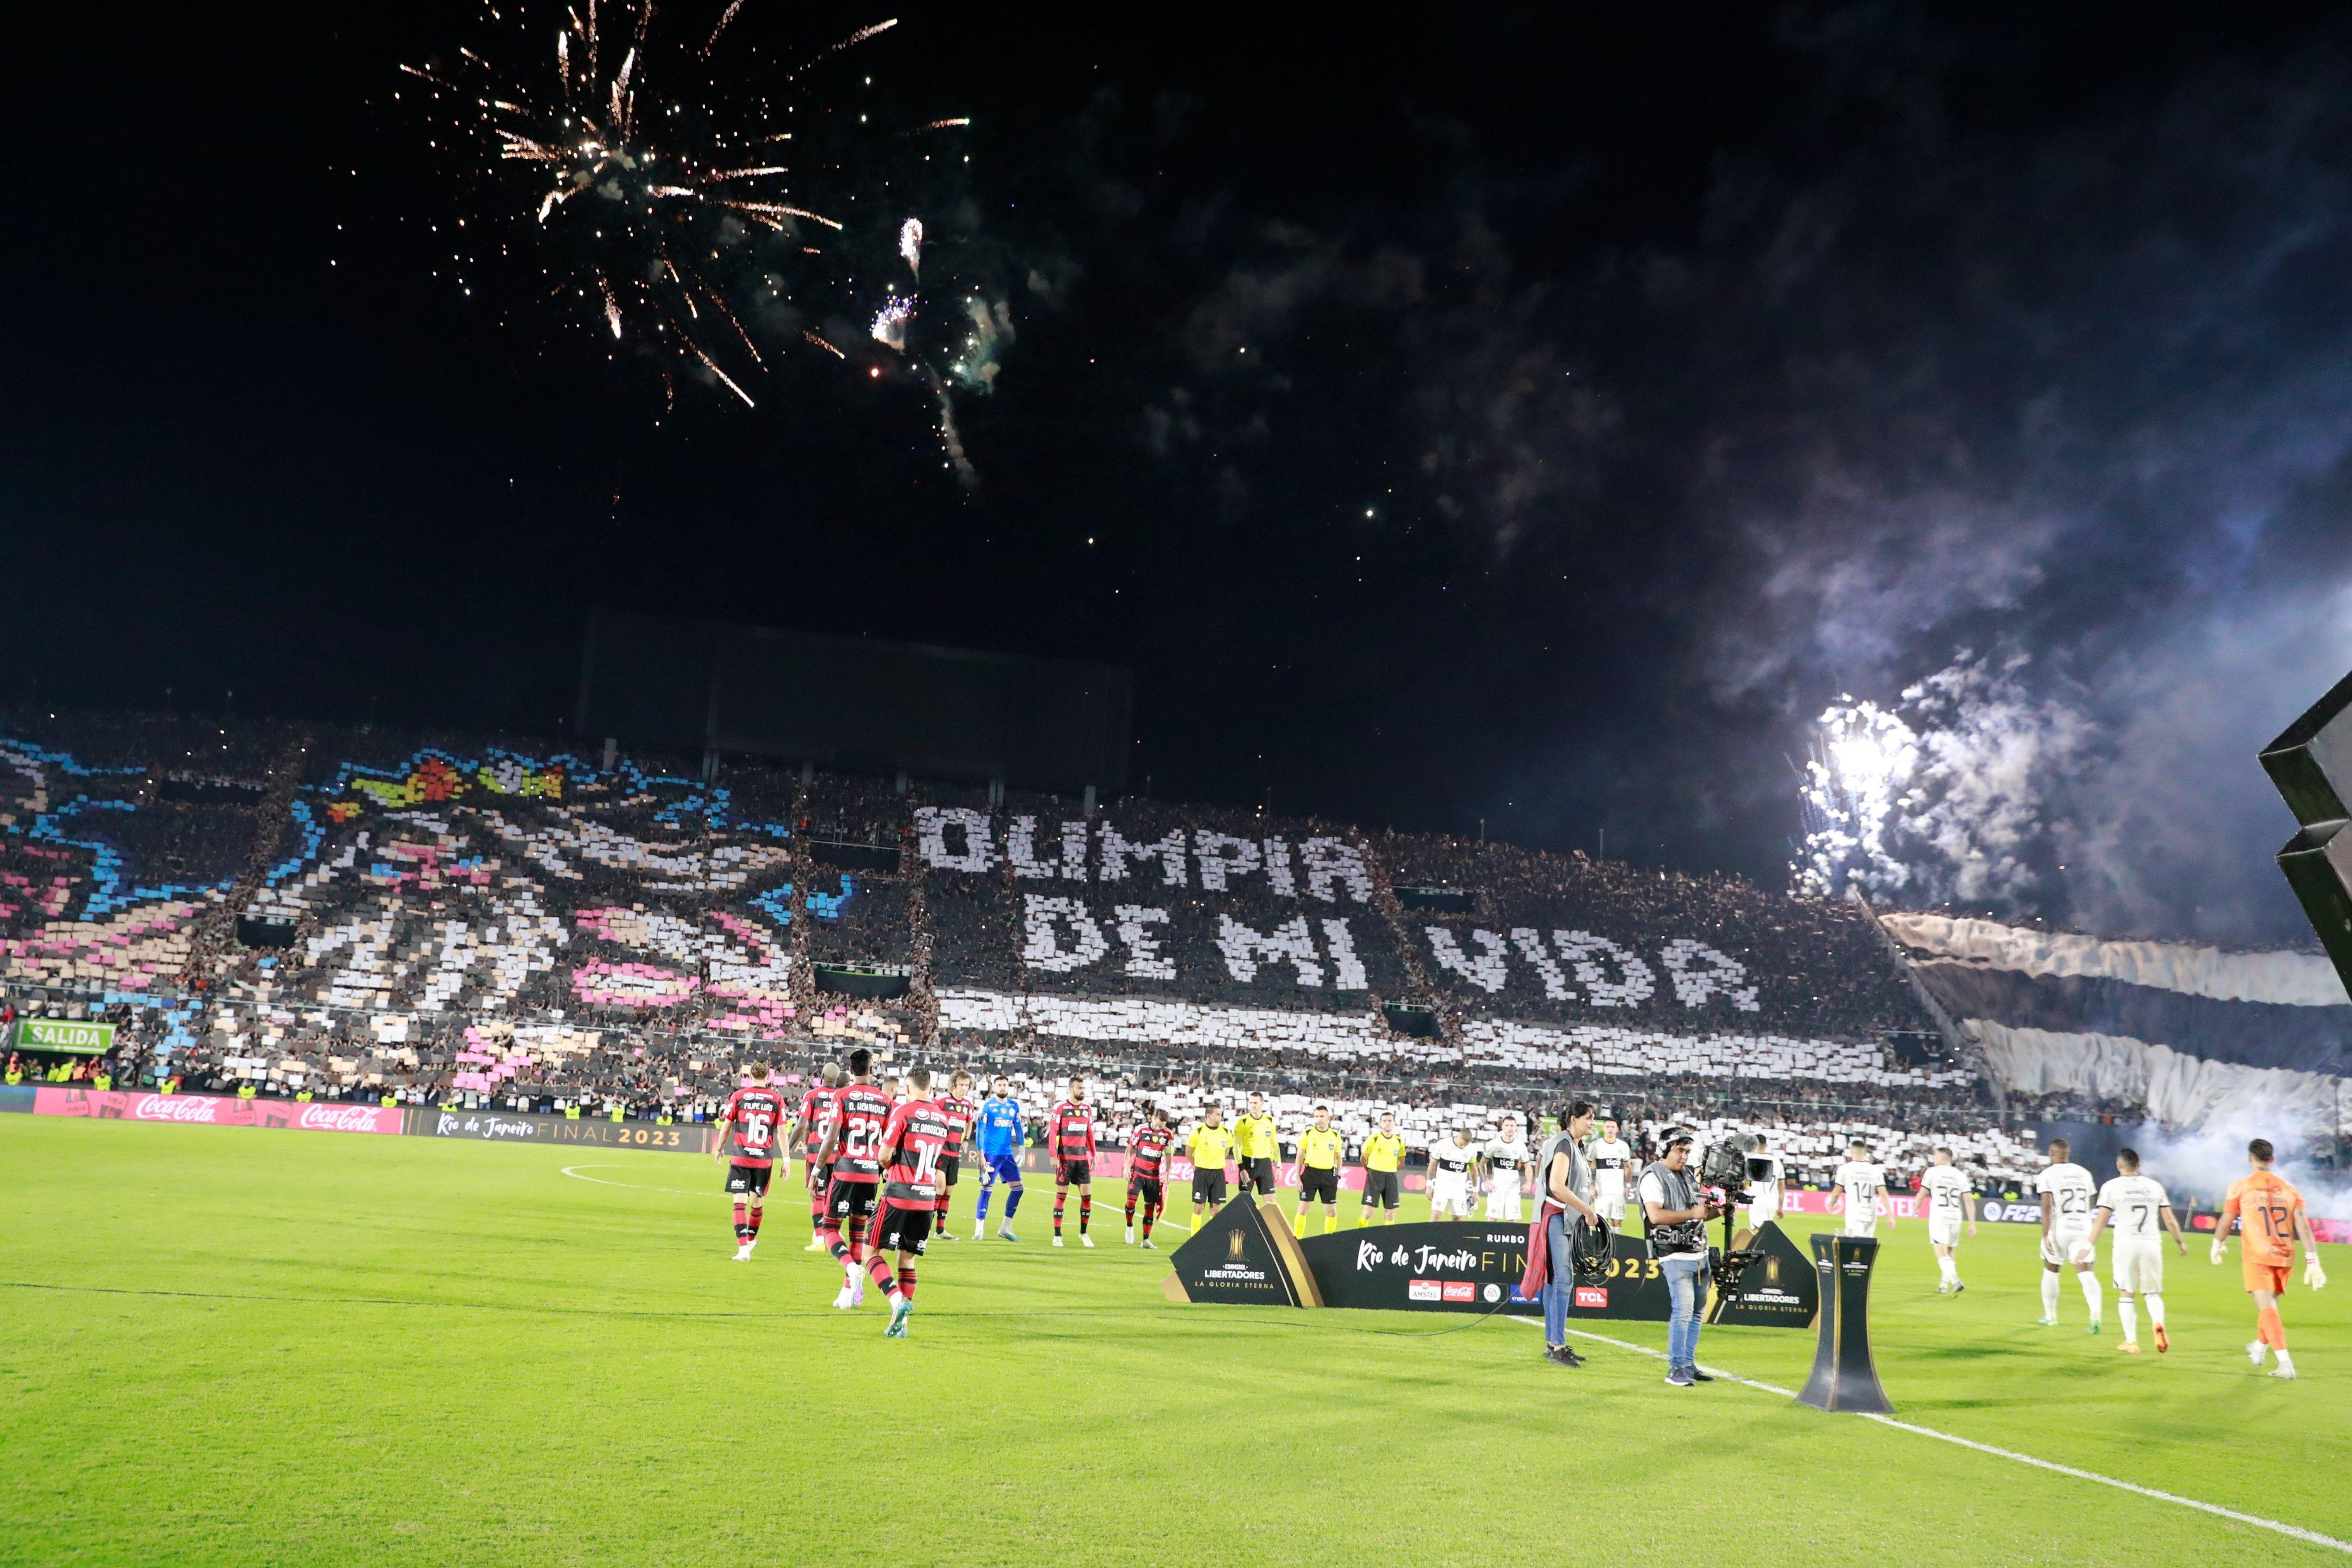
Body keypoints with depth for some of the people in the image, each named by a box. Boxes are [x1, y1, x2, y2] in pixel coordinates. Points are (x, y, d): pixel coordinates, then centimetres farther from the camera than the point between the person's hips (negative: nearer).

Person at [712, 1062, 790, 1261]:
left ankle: (743, 1248, -12)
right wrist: (787, 1159, 4)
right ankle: (751, 1240, 38)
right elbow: (781, 1132, 0)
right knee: (758, 1201, 18)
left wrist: (719, 1149, 20)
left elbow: (726, 1126, 5)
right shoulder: (777, 1099, 0)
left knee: (740, 1202, -2)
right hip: (765, 1159, 2)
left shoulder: (738, 1096, -1)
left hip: (740, 1157, -2)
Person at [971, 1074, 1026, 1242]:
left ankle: (1005, 1229, 11)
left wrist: (1021, 1150, 8)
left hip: (1008, 1153, 5)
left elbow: (1019, 1128, 16)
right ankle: (979, 1230, 5)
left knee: (1017, 1188, 1)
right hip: (991, 1154, -5)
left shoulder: (1014, 1106, 9)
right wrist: (981, 1155, -10)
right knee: (986, 1189, -4)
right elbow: (981, 1130, -5)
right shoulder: (987, 1105, -4)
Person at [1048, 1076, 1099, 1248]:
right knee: (1061, 1195, 0)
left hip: (1083, 1157, 5)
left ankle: (1083, 1233, 15)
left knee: (1087, 1194, 2)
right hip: (1065, 1158, -5)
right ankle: (1057, 1235, 7)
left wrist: (1093, 1155, 14)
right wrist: (1053, 1156, -13)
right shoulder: (1060, 1109, -6)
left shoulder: (1088, 1109, 10)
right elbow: (1052, 1133, -7)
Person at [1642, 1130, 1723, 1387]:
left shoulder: (1687, 1176, 17)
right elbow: (1656, 1216, -21)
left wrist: (1718, 1211, 4)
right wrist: (1692, 1213, -21)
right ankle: (1676, 1368, -6)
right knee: (1683, 1310, -12)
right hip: (1676, 1256, -8)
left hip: (1700, 1253, 8)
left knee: (1697, 1310, 11)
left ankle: (1689, 1364, 19)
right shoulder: (1653, 1177, -9)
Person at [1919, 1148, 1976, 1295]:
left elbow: (1922, 1194, 0)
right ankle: (1944, 1286, 23)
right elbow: (1969, 1200, 2)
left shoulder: (1932, 1172, -1)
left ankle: (1956, 1282, -29)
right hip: (1956, 1217, 5)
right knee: (1949, 1254, 18)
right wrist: (1972, 1224, 4)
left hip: (1939, 1216, -5)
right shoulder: (1960, 1176, 9)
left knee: (1941, 1254, -9)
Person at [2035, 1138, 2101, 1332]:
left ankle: (2050, 1316, 24)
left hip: (2059, 1229, -3)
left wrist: (2046, 1236, -15)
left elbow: (2047, 1207, -14)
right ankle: (2095, 1317, -22)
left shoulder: (2048, 1174, -5)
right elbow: (2089, 1207, 19)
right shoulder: (2084, 1173, 10)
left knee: (2051, 1271, 15)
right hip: (2083, 1228, 3)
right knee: (2086, 1273, -3)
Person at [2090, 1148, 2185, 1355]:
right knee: (2152, 1293, 15)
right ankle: (2158, 1323, -14)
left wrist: (2090, 1245, -2)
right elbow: (2170, 1220, 9)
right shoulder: (2155, 1186, 8)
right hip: (2152, 1244, 3)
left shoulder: (2111, 1186, -2)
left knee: (2126, 1295, 8)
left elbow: (2101, 1219, -6)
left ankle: (2131, 1342, 6)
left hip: (2126, 1244, -3)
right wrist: (2181, 1242, 24)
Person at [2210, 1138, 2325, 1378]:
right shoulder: (2290, 1190, 7)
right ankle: (2258, 1350, 40)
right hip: (2284, 1258, 5)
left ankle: (2286, 1364, -24)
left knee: (2267, 1308, -11)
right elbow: (2304, 1227, -3)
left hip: (2256, 1257, -5)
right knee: (2270, 1305, 21)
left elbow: (2225, 1222, 1)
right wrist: (2313, 1263, -4)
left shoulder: (2240, 1186, -2)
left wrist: (2217, 1245, 19)